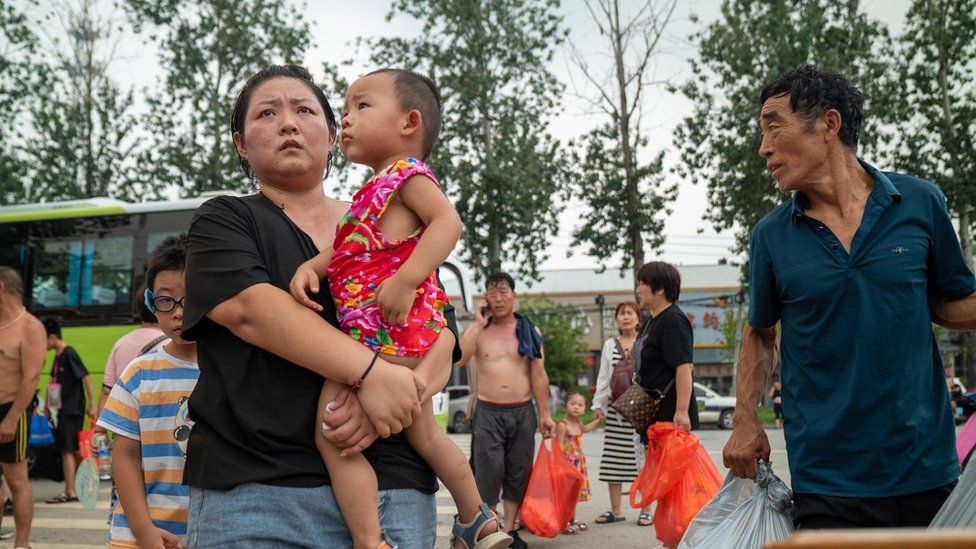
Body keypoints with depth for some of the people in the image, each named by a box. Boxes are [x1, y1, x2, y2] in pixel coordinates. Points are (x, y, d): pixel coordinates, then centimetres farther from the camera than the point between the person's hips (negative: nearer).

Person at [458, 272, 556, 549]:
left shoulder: (529, 331, 7)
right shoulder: (478, 330, 4)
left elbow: (539, 376, 8)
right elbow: (460, 359, -16)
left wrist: (545, 414, 4)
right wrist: (478, 323, -14)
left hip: (523, 412, 2)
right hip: (488, 412, -2)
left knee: (518, 473, 5)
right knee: (489, 472, -6)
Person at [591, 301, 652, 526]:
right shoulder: (610, 345, 15)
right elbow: (603, 377, 16)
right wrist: (598, 404, 10)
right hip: (616, 409, 4)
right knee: (613, 459, 4)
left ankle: (646, 510, 5)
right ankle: (616, 510, 13)